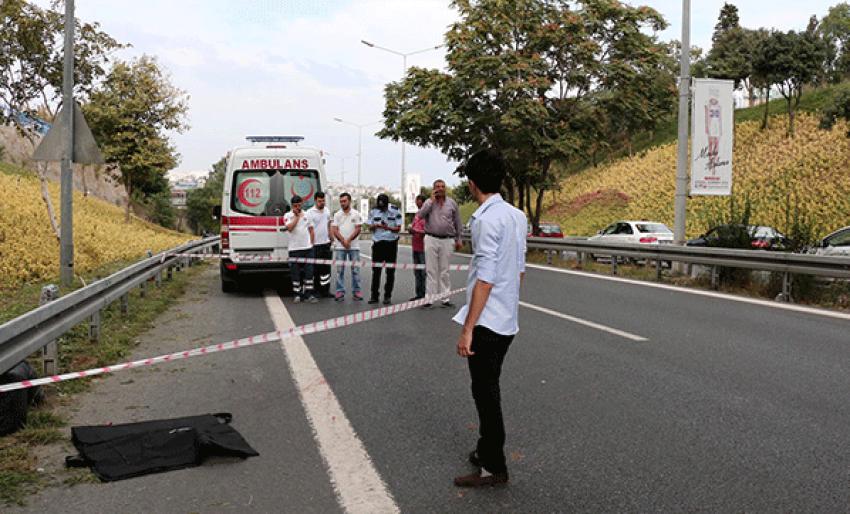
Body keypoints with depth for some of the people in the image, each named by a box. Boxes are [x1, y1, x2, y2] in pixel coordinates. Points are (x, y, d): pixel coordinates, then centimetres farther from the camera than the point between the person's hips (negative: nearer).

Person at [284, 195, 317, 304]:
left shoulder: (307, 215, 10)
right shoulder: (288, 216, 1)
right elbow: (289, 228, -17)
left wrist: (311, 243, 5)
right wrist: (297, 216, -11)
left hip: (307, 248, 2)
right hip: (294, 249, -2)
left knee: (309, 272, 0)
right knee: (295, 273, 2)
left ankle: (309, 294, 3)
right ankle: (298, 295, 11)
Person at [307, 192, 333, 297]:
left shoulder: (327, 211, 10)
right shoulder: (310, 213, -10)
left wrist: (331, 239, 14)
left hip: (326, 243, 6)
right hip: (315, 245, -6)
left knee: (326, 268, 8)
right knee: (316, 269, 2)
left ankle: (325, 290, 14)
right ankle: (316, 291, 10)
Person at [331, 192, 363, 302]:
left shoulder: (356, 214, 2)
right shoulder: (337, 215, 6)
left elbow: (358, 229, -4)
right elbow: (335, 230, 0)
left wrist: (348, 240, -13)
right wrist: (343, 241, -13)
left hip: (354, 246, -1)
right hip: (340, 246, 1)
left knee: (355, 269, 1)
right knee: (339, 270, 1)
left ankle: (356, 291, 6)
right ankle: (340, 291, 4)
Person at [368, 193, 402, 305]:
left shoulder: (395, 211, -4)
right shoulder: (373, 211, 4)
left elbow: (398, 228, -4)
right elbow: (370, 226, 9)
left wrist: (388, 227, -23)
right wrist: (376, 225, -15)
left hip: (391, 242, -2)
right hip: (377, 242, 2)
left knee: (390, 271, 2)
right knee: (376, 270, 2)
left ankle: (388, 296, 10)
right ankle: (374, 296, 8)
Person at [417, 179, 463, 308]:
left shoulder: (452, 203, 8)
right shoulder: (429, 202, 6)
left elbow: (457, 223, 12)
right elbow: (420, 215, -12)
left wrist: (458, 239, 10)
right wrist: (432, 200, -10)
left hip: (446, 240, 0)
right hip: (431, 239, 0)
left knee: (445, 270, 3)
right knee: (431, 270, 1)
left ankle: (445, 298, 7)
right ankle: (430, 297, 4)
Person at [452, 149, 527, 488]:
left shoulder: (486, 220, -19)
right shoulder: (517, 216, 8)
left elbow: (485, 280, -22)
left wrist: (467, 329, -20)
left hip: (486, 321, -9)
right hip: (507, 320, 9)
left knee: (485, 393, 2)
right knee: (488, 390, 20)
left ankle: (494, 468, 11)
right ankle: (487, 451, 33)